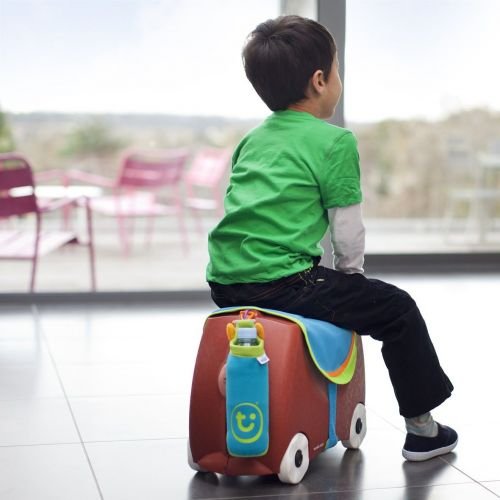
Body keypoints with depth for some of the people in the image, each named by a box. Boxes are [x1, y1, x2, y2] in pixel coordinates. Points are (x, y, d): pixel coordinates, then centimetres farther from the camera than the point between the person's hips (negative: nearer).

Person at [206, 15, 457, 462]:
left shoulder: (252, 140, 18)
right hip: (282, 282, -8)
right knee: (397, 309, 7)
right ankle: (420, 427, 15)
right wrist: (350, 274, 17)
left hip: (224, 282, 8)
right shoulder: (335, 141, -3)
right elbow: (348, 231, -3)